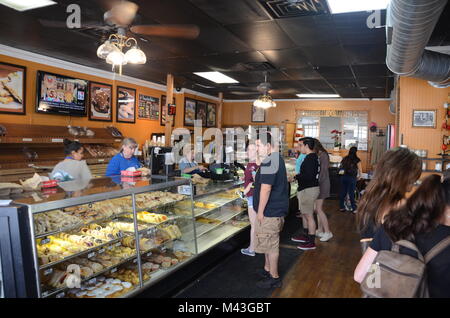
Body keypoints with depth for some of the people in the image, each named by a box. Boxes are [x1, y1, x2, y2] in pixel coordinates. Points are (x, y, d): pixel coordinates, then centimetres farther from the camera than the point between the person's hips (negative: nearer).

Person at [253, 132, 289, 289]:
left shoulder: (269, 161, -23)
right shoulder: (277, 158, 11)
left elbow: (266, 189, -26)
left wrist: (260, 211, -19)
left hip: (270, 211, -10)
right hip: (277, 209, 10)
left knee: (270, 244, 3)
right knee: (269, 243, 22)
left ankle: (274, 277, 17)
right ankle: (267, 269, 37)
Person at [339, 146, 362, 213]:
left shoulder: (345, 158, 10)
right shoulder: (357, 160, -2)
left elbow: (341, 167, 13)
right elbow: (360, 170, 1)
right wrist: (359, 176, 18)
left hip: (343, 177, 4)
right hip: (352, 177, -4)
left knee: (343, 192, 9)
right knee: (351, 193, 0)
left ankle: (341, 207, 18)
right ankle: (354, 209, 8)